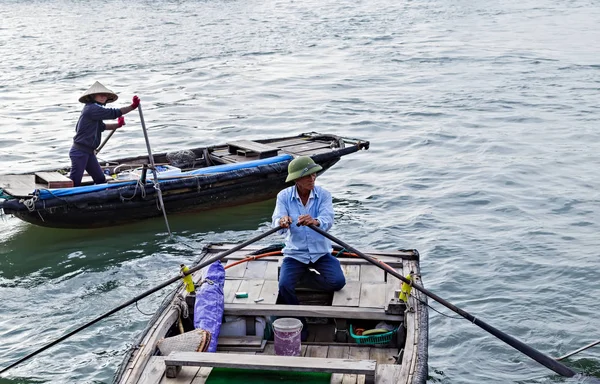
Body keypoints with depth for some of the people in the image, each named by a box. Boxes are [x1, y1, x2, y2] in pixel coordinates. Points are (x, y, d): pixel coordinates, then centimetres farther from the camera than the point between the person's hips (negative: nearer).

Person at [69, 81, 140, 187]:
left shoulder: (94, 109, 16)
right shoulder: (91, 108, -14)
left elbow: (101, 126, 29)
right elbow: (113, 113, -20)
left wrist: (118, 125, 18)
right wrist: (132, 107, -19)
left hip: (88, 152, 10)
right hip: (79, 152, -10)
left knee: (100, 179, 10)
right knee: (74, 183, -8)